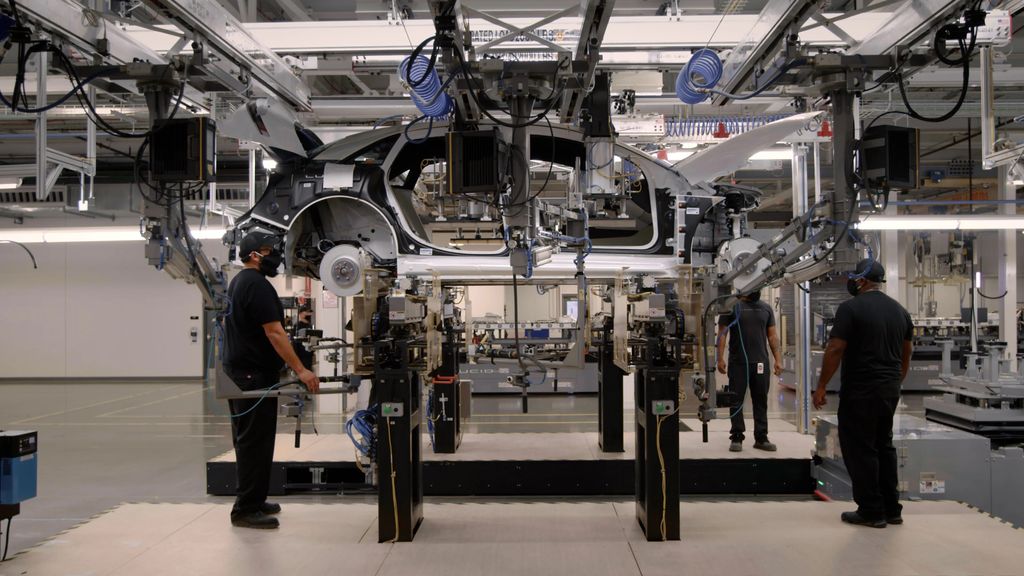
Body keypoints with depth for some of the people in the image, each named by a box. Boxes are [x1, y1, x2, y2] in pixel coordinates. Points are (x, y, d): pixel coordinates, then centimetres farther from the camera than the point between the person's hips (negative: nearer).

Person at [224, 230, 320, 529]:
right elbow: (274, 332, -22)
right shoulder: (257, 284, -16)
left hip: (238, 372, 11)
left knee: (247, 440, 15)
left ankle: (253, 501, 24)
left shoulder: (238, 283, 17)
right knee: (255, 442, -6)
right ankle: (246, 509, -2)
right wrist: (300, 369, -22)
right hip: (254, 376, -11)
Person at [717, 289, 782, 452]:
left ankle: (761, 438, 13)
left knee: (761, 402, 7)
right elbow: (722, 333, -2)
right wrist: (720, 358, -10)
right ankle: (736, 438, 8)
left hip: (761, 363, 3)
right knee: (736, 401, 1)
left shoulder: (766, 308, 12)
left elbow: (772, 336, 13)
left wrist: (778, 359, 5)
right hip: (738, 363, -3)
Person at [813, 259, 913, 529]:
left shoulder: (851, 308, -11)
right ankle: (891, 509, 20)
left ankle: (871, 511, 3)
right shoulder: (899, 310, 11)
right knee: (884, 446, 17)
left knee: (860, 449, 0)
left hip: (860, 391, -8)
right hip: (890, 390, 8)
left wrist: (821, 386, -9)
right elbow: (907, 354, 18)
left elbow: (835, 350, -16)